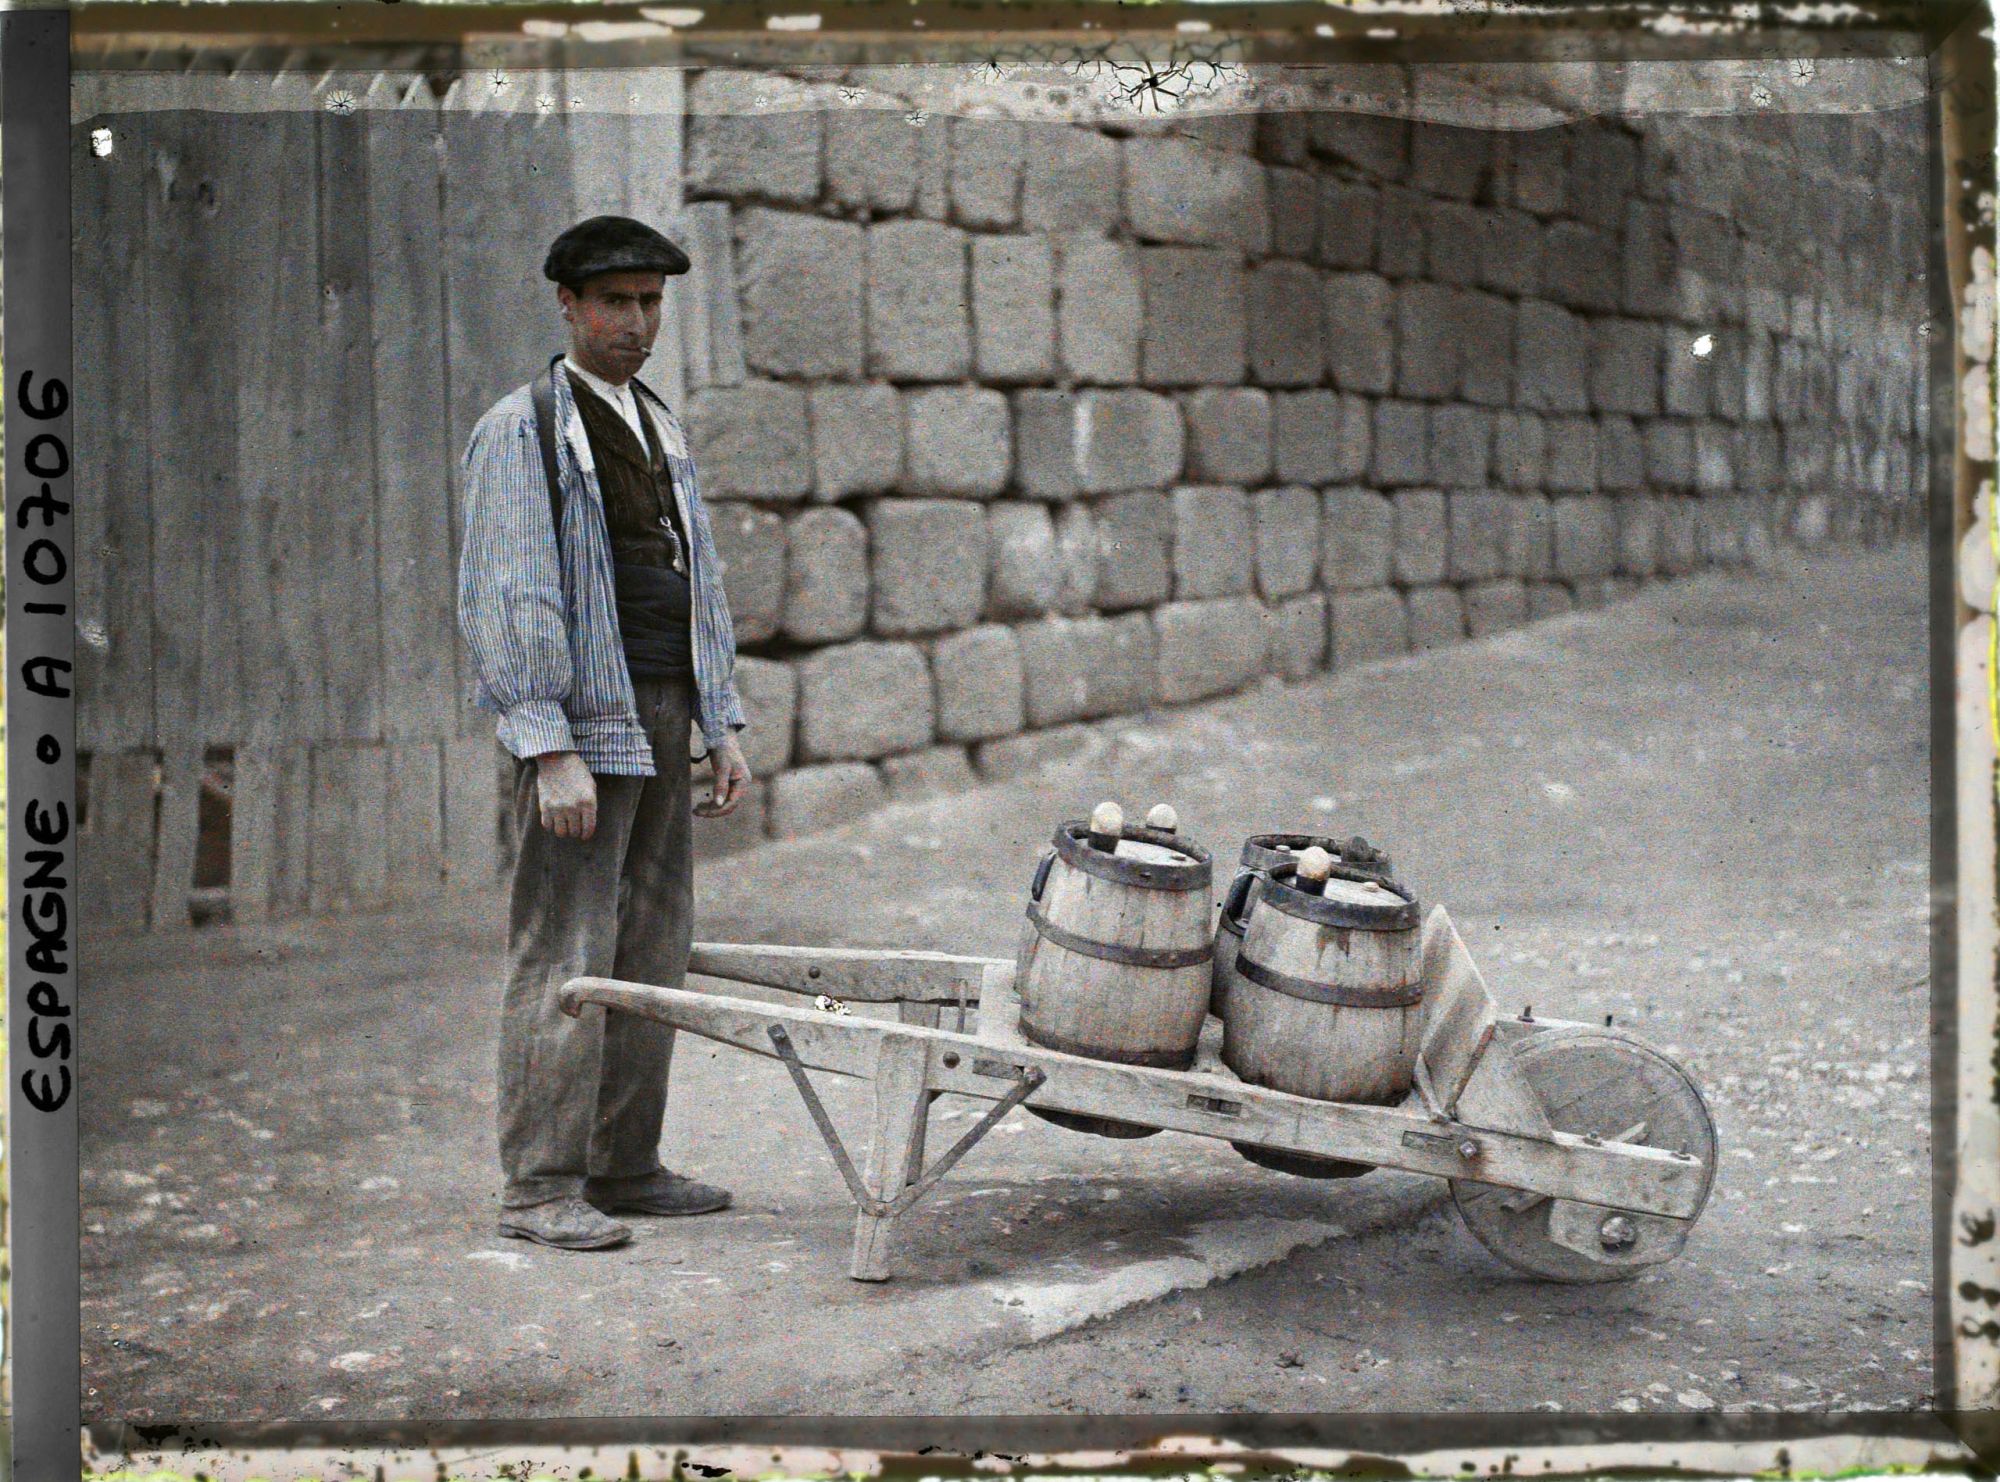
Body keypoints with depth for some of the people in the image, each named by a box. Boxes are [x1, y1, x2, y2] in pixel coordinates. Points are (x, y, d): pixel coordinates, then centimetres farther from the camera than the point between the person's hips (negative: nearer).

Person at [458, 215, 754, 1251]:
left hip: (662, 721, 8)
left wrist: (722, 727, 15)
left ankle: (623, 1166, 16)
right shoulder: (521, 431, -6)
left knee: (651, 952, 9)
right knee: (564, 956, -8)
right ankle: (538, 1186, -3)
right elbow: (508, 601, -13)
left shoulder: (660, 427, 18)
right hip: (578, 724, -8)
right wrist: (551, 752, -19)